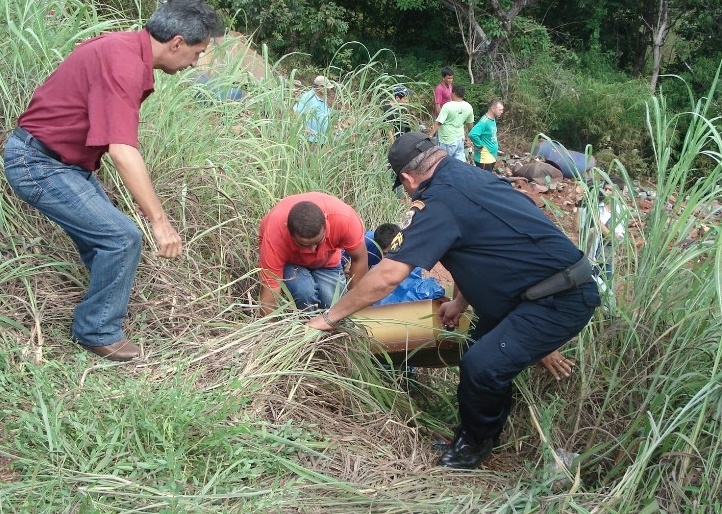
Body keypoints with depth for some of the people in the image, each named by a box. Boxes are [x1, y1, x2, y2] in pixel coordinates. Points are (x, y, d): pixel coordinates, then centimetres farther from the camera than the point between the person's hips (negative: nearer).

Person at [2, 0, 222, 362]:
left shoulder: (125, 47, 4)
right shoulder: (124, 64, -27)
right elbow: (122, 152, -36)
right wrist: (159, 220, -34)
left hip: (62, 159, 10)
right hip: (39, 164, -10)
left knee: (103, 236, 17)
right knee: (122, 238, -11)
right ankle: (98, 332, 7)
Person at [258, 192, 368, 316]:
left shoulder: (345, 218, -38)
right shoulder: (275, 236, -40)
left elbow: (359, 260, -20)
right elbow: (268, 301, -35)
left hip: (326, 261, 2)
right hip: (287, 261, -2)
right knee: (304, 290, -32)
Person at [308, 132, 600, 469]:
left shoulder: (438, 201, -19)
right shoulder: (466, 176, 9)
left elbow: (388, 275, -20)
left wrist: (331, 316, -9)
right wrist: (459, 303, 30)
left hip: (563, 300, -10)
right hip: (548, 287, 10)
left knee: (481, 365, -16)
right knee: (485, 344, 20)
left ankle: (475, 442, 12)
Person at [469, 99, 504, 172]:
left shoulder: (493, 120, 7)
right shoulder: (484, 122, -22)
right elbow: (472, 134, -36)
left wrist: (496, 146, 14)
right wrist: (480, 146, -24)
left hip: (492, 157, 10)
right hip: (484, 158, -10)